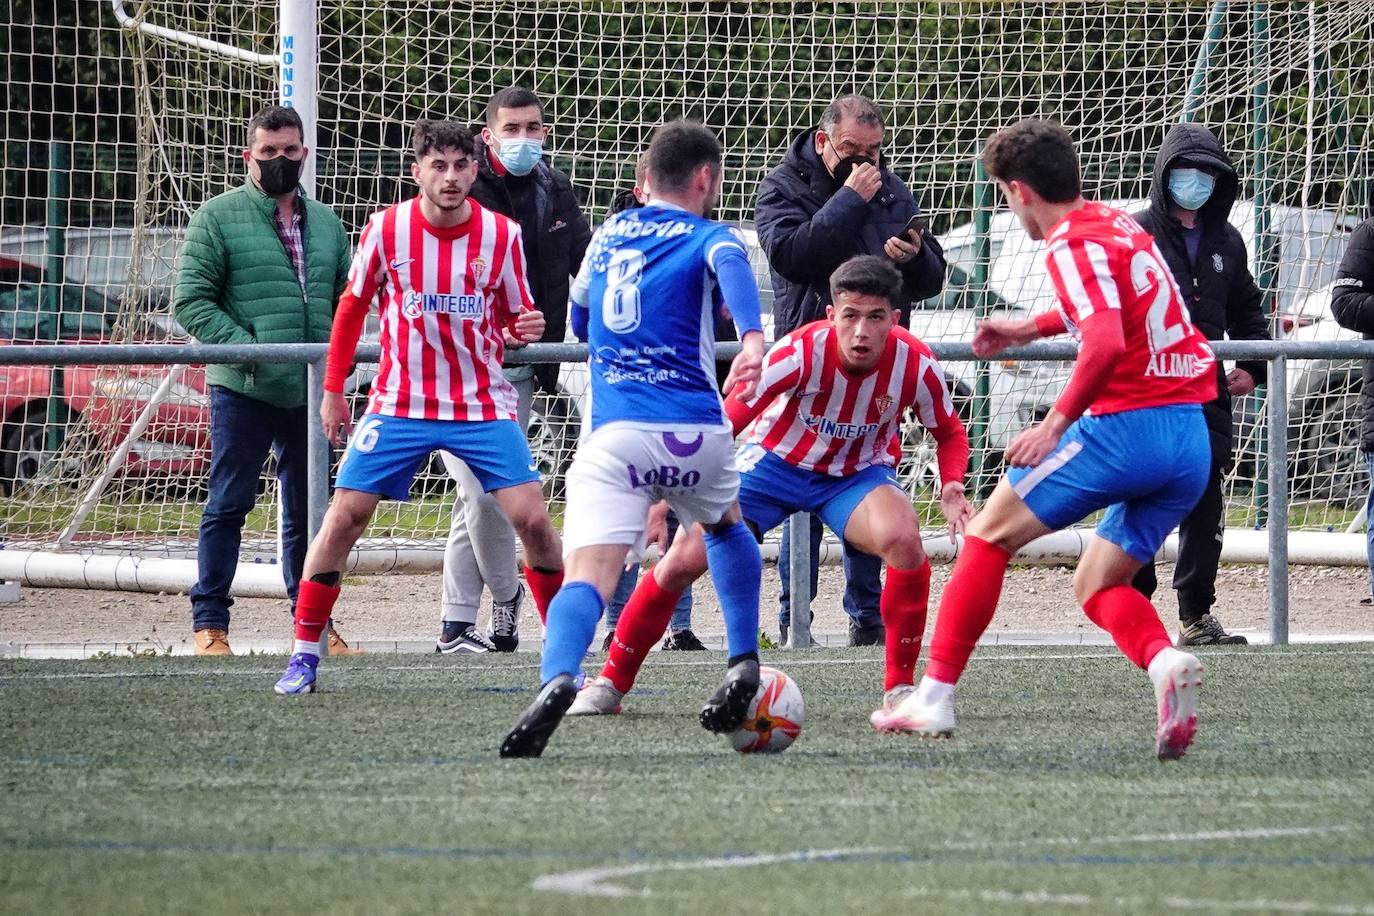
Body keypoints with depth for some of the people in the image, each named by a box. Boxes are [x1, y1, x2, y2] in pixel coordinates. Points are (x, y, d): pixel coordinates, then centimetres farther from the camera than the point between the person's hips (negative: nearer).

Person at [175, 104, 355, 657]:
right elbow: (190, 301, -7)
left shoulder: (324, 223, 14)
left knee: (308, 510, 11)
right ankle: (210, 624, 1)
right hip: (242, 390, -5)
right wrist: (243, 347, -17)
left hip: (310, 393, 5)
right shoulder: (219, 217, -2)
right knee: (228, 506, -3)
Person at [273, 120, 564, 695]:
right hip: (399, 405, 0)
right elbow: (353, 305, 7)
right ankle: (303, 652, 4)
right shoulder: (386, 229, -7)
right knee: (344, 517, -7)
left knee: (533, 521, -10)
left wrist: (528, 328, -17)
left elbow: (514, 317, 7)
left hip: (482, 405, 0)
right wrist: (332, 389, 9)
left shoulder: (502, 235, -6)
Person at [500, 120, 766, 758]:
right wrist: (752, 337, -35)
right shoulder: (706, 238, 8)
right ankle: (743, 663, 23)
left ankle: (558, 677, -42)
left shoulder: (608, 234, 21)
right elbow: (731, 264, -18)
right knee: (726, 526, 32)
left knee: (588, 574, -15)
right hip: (695, 433, -1)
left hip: (613, 435, 1)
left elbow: (578, 320, 36)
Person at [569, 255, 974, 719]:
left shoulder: (916, 364, -24)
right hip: (776, 460, 0)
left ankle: (899, 688, -14)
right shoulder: (802, 350, -31)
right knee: (683, 560, -11)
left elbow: (950, 433, -3)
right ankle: (611, 683, 10)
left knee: (904, 541, -32)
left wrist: (951, 487, -23)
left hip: (857, 473, 1)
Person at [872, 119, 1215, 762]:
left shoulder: (1072, 245, -9)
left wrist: (1056, 423, -21)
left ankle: (935, 696, 5)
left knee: (990, 534, 7)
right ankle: (1165, 662, -17)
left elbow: (1107, 341, -25)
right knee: (1097, 584, 15)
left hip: (1126, 424, -8)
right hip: (1191, 440, 8)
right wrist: (1029, 330, 44)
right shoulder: (1120, 227, 18)